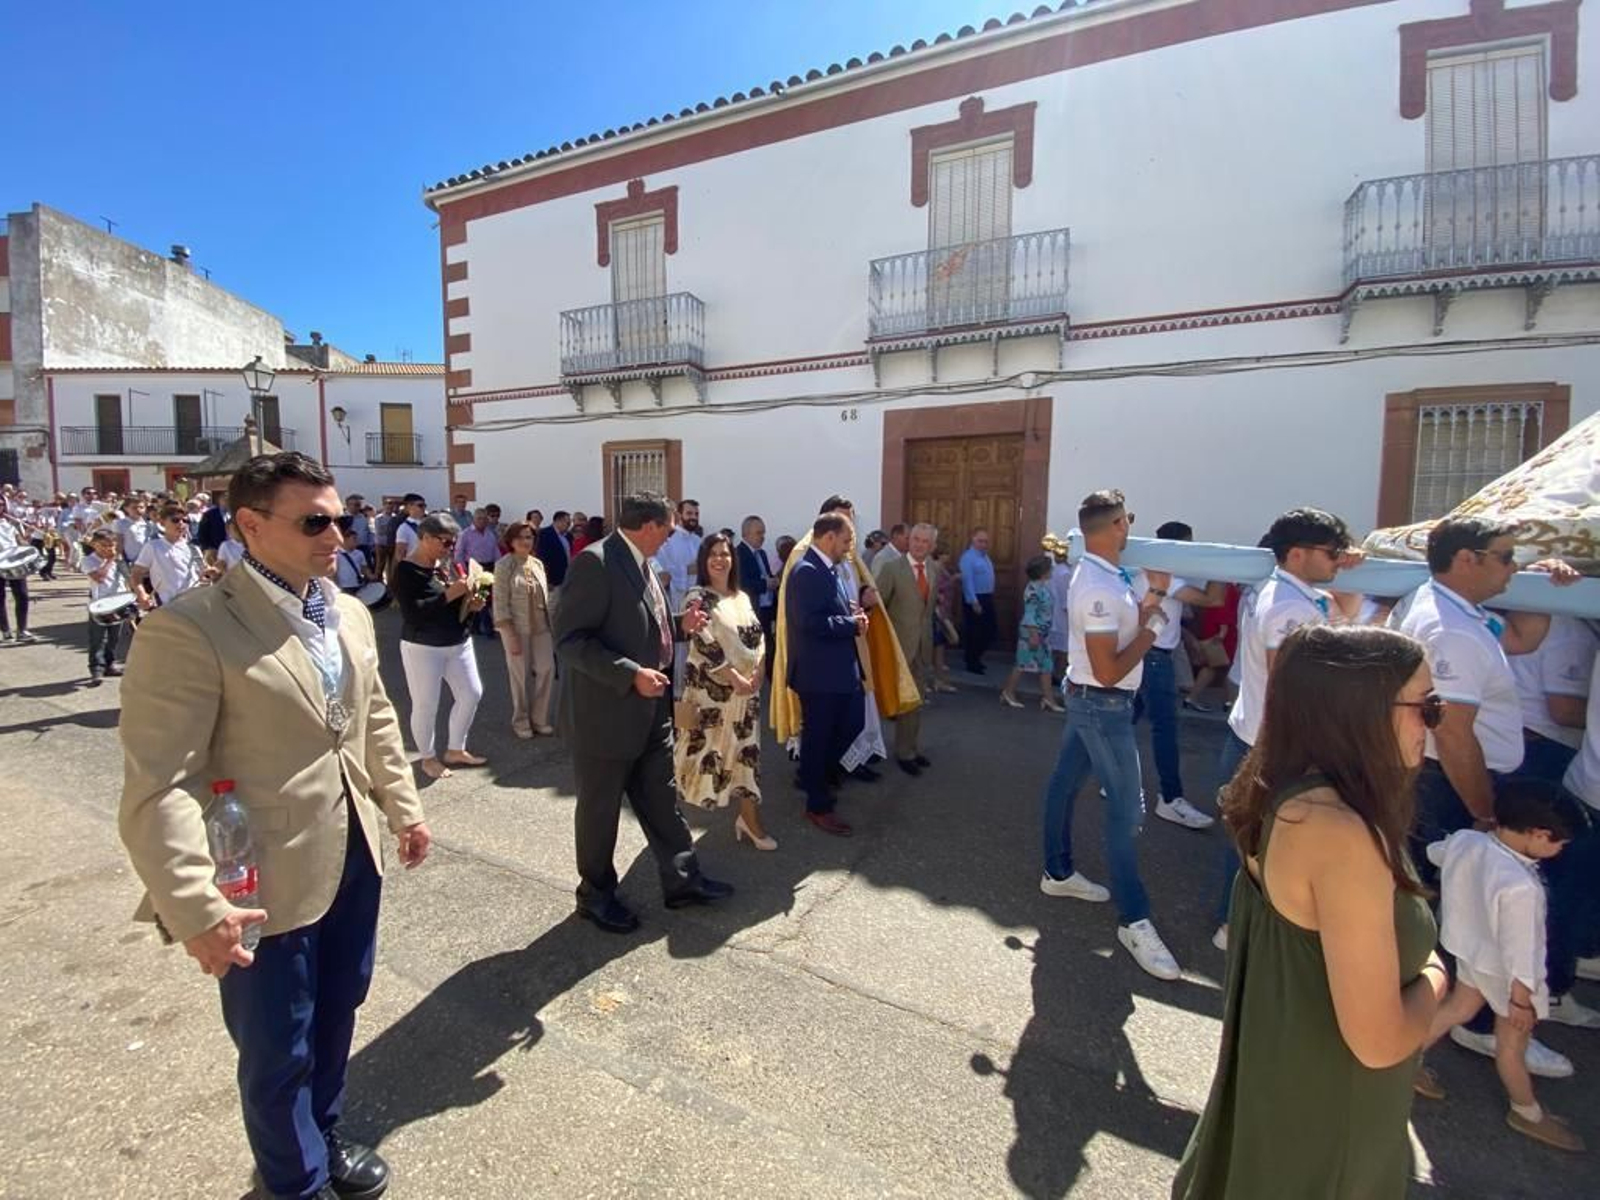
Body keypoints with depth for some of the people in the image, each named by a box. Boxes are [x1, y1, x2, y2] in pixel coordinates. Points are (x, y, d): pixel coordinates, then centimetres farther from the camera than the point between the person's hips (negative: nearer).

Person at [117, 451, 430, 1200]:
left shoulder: (350, 616, 3)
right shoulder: (189, 629, -20)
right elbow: (158, 787, -22)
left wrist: (404, 808, 15)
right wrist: (194, 907, -25)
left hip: (354, 859, 7)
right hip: (267, 882, -6)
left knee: (337, 1012, 25)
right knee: (278, 1050, 16)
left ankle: (325, 1135, 51)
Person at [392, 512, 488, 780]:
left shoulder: (447, 566, 6)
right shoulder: (406, 571, -14)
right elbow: (412, 613, -25)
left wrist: (470, 604, -3)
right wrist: (449, 594, -26)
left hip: (459, 644, 7)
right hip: (423, 648, -7)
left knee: (472, 694, 11)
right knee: (426, 705, 2)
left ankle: (455, 750, 28)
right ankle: (428, 758, 23)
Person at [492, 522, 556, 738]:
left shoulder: (537, 564, 7)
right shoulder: (504, 566, -8)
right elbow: (500, 603, -11)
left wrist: (550, 624, 8)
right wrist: (511, 635, -16)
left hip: (541, 627, 5)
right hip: (517, 628, -5)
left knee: (547, 669, 1)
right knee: (519, 674, 4)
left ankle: (539, 718, 17)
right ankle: (521, 721, 21)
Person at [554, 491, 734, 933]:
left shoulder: (640, 564, 9)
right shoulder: (595, 562, -19)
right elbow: (570, 639, -24)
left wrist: (680, 625, 3)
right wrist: (632, 674, -28)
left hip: (650, 712, 8)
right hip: (605, 713, -8)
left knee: (661, 800, 18)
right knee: (600, 809, 11)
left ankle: (681, 879, 33)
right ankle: (596, 893, 31)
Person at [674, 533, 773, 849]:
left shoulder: (742, 597, 12)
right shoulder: (697, 597, -7)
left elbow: (758, 638, 9)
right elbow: (705, 644, -16)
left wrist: (757, 675, -7)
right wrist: (734, 678, -19)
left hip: (747, 687, 6)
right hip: (711, 688, -5)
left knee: (747, 751, 6)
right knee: (703, 748, 4)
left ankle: (750, 819, 13)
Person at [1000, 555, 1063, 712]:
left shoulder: (1043, 586, 11)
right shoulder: (1033, 588, -18)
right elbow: (1030, 613, -21)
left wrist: (1041, 634, 21)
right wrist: (1033, 634, -24)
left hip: (1043, 633, 9)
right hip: (1032, 632, -9)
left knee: (1046, 665, 8)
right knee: (1024, 664, -1)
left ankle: (1047, 698, 11)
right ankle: (1008, 693, 12)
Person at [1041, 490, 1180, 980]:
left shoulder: (1103, 576, 6)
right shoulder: (1099, 589, -27)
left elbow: (1124, 625, 15)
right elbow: (1109, 672, -27)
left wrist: (1153, 595, 5)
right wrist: (1152, 628, -16)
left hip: (1089, 699, 10)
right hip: (1104, 705, -10)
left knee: (1065, 782, 18)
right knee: (1127, 807, -4)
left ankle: (1058, 872, 35)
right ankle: (1134, 920, 7)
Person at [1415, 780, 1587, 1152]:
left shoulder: (1463, 840, -17)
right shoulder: (1519, 887, -38)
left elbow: (1435, 853, 8)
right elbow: (1518, 951, -28)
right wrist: (1521, 998, -14)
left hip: (1470, 949, 7)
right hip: (1503, 972, -7)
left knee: (1459, 1007, 28)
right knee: (1512, 1043, 16)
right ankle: (1527, 1114, 40)